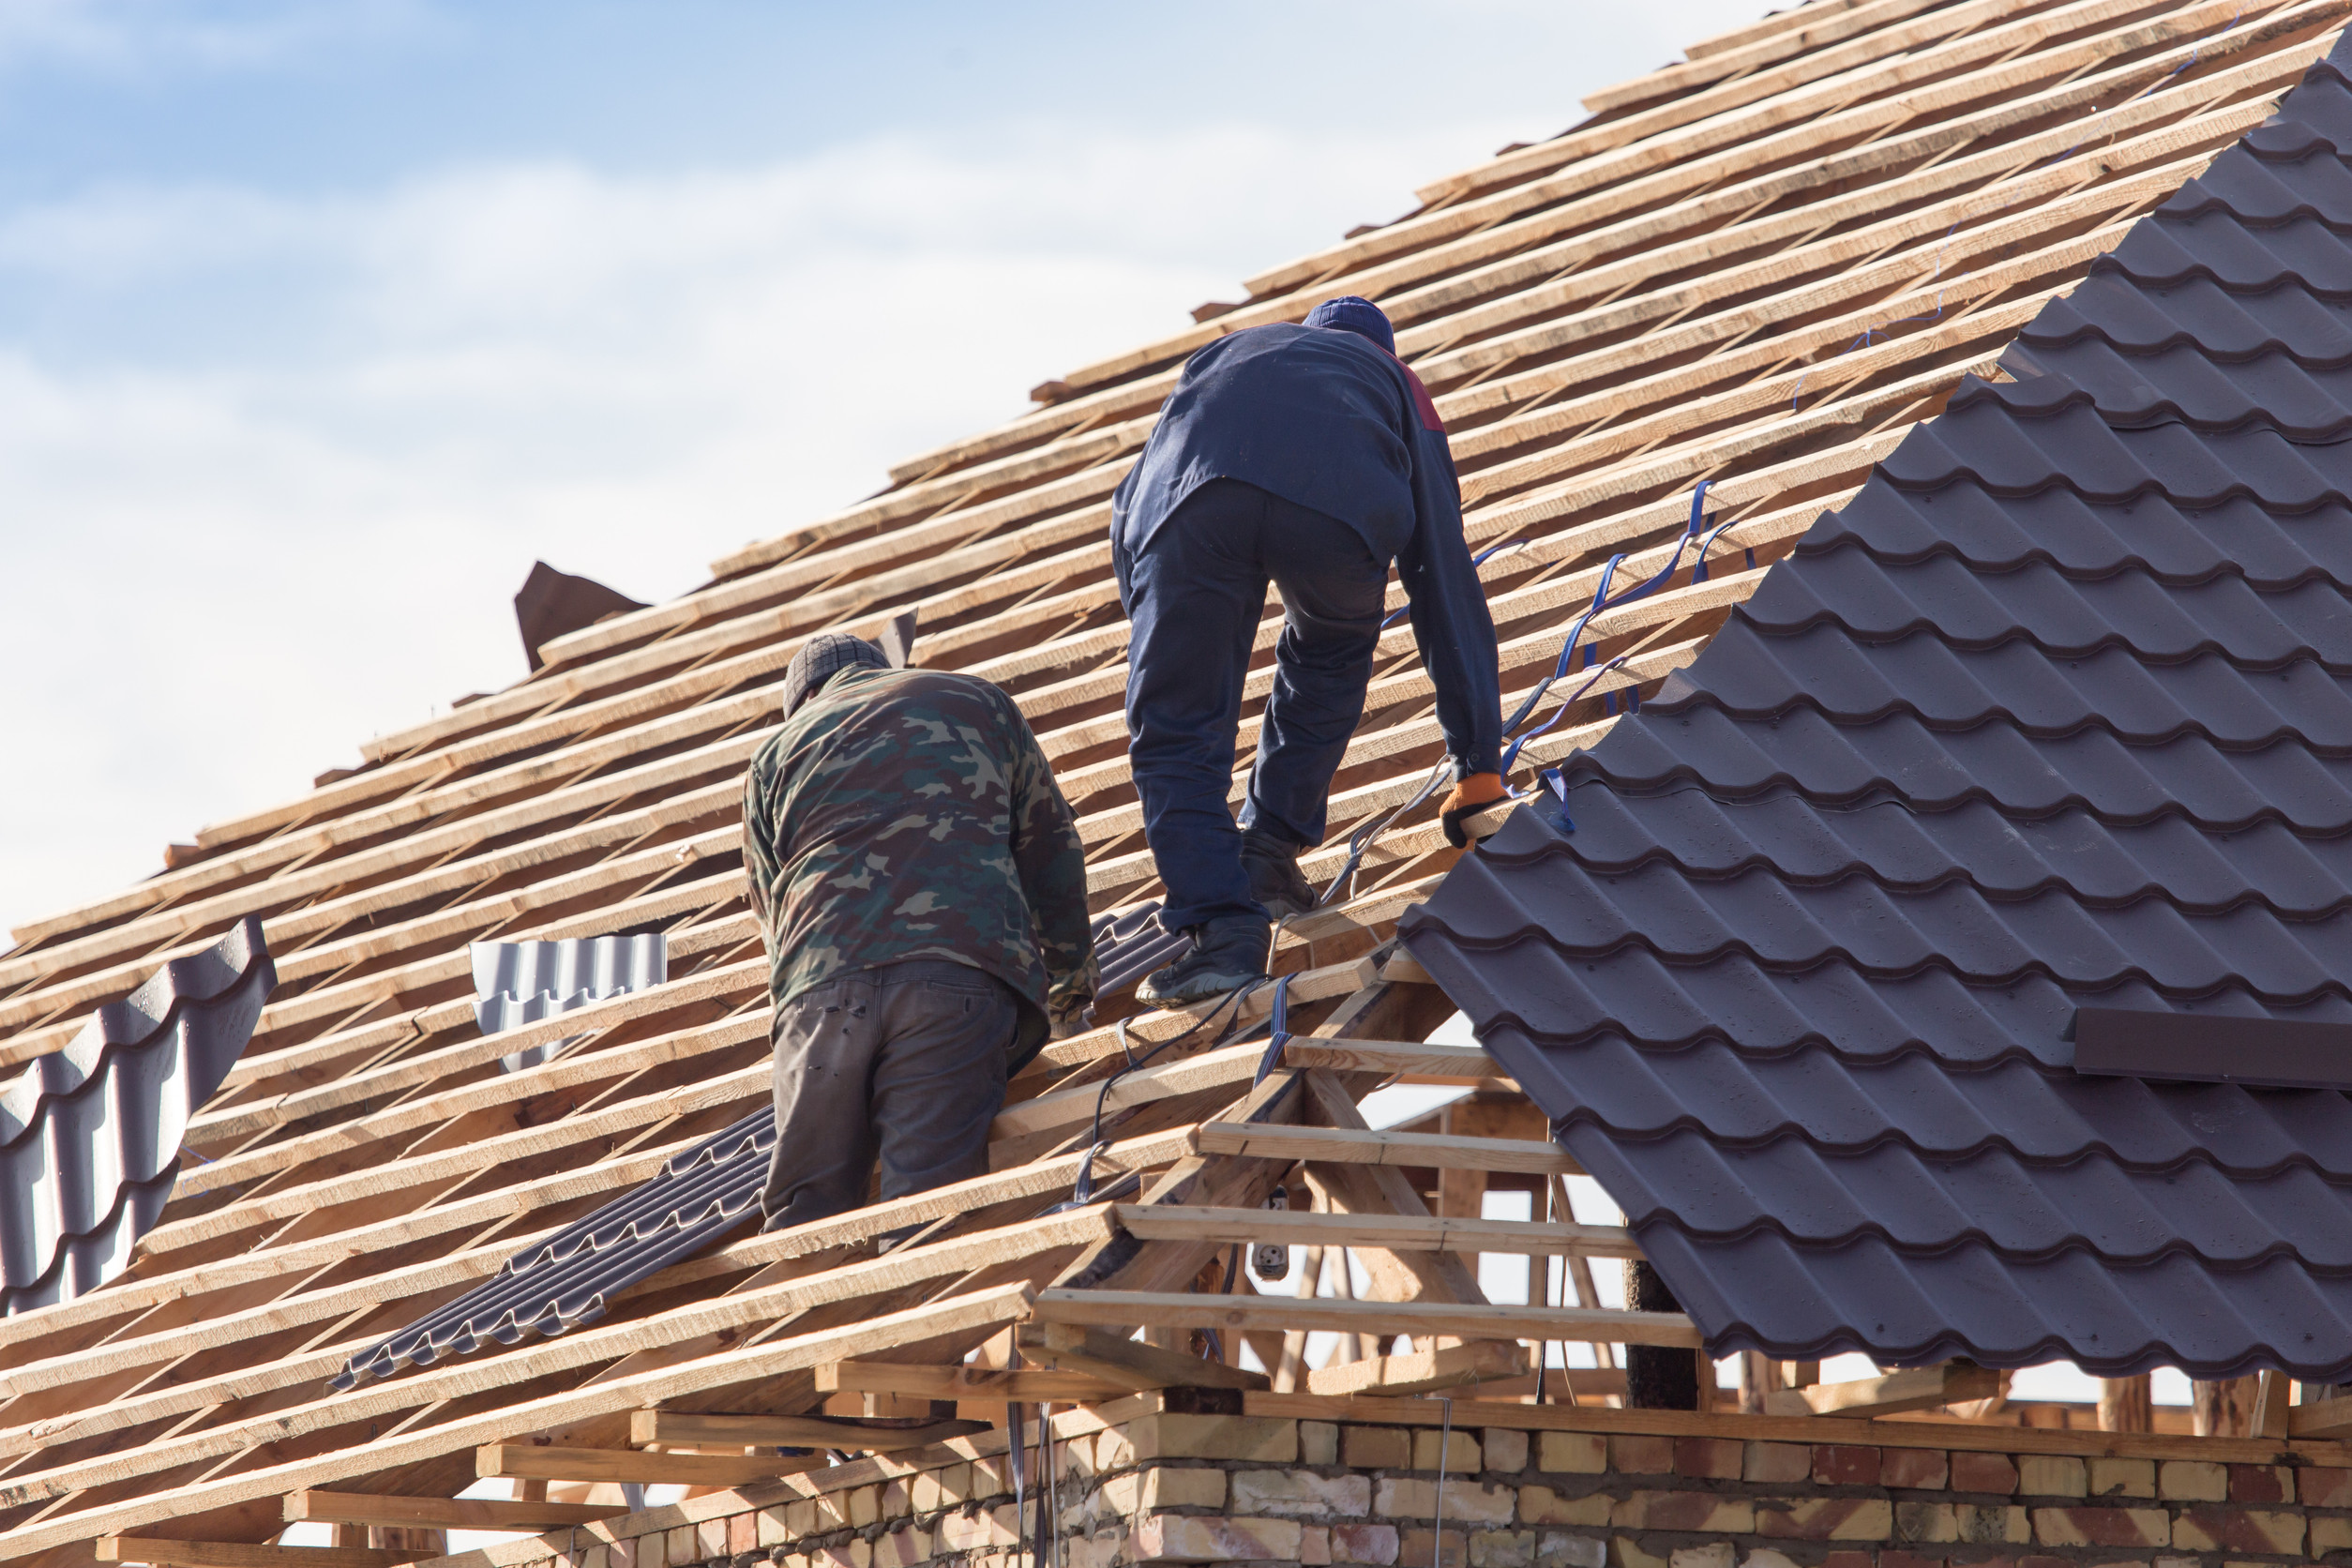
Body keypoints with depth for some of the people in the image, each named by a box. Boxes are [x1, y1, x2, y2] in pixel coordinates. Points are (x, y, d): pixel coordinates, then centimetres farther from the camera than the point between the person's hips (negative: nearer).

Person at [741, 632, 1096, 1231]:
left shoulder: (775, 756, 28)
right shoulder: (976, 700, 28)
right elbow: (1050, 846, 30)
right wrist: (1072, 964, 45)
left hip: (821, 985, 1)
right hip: (961, 973, -1)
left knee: (806, 1209, 1)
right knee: (927, 1199, -15)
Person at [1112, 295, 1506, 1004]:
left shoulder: (1222, 354, 46)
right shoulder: (1397, 386, 41)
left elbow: (1130, 522, 44)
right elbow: (1448, 586, 38)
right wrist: (1477, 766, 40)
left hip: (1191, 493, 0)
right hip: (1339, 506, 0)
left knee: (1176, 737, 12)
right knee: (1330, 661, 34)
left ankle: (1221, 924, -4)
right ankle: (1268, 853, 32)